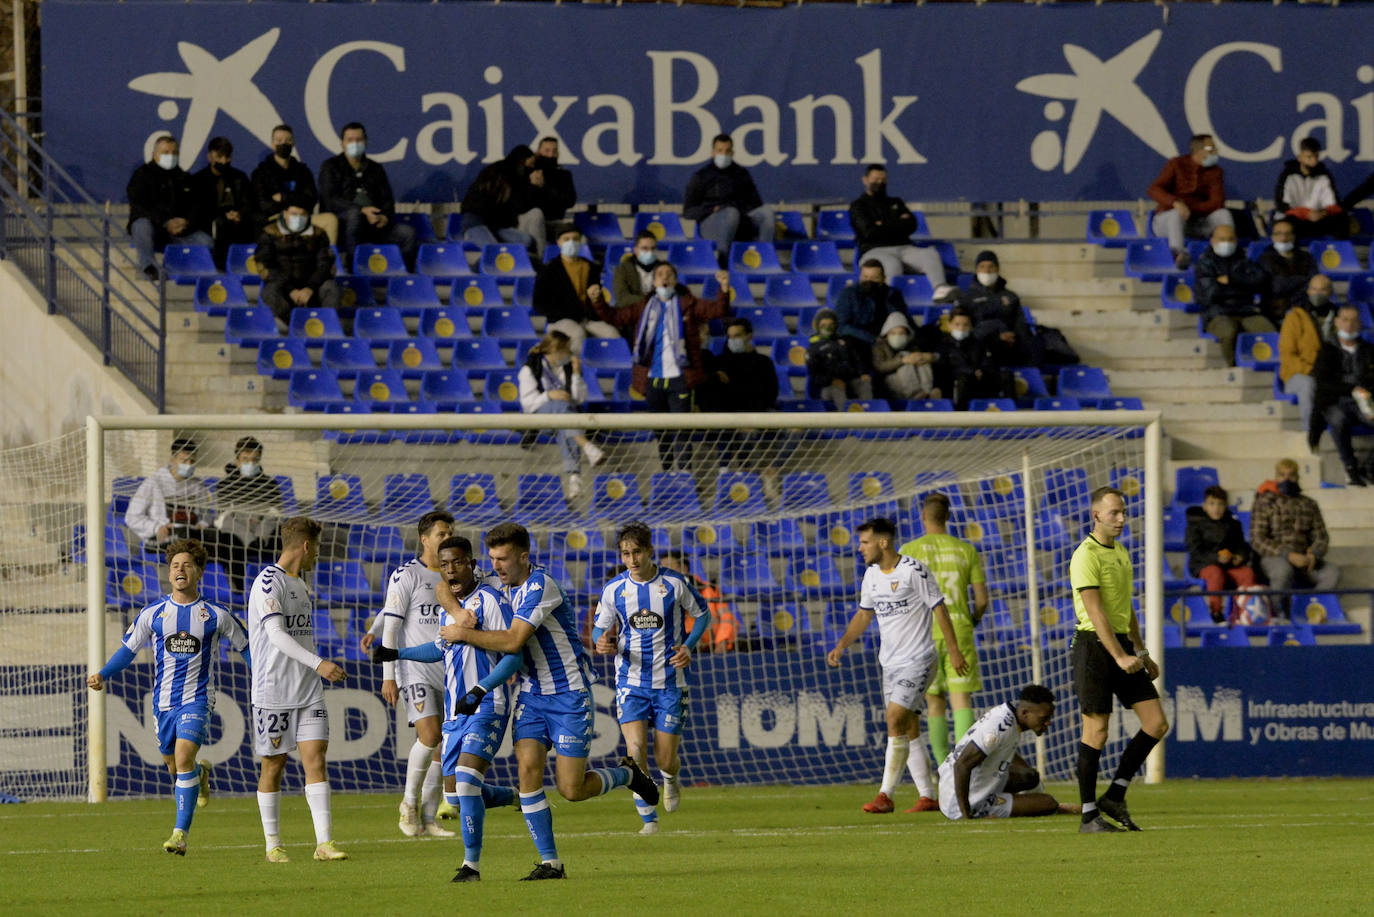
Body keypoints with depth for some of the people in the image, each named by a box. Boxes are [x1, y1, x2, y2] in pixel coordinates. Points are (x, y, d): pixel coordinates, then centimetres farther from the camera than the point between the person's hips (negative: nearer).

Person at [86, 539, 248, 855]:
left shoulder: (216, 616, -2)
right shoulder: (153, 613, 4)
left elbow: (245, 647, 8)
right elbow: (128, 649, 11)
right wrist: (102, 676, -3)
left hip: (197, 700, -4)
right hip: (164, 699, 4)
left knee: (183, 757, -22)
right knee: (175, 766, 11)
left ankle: (181, 833, -19)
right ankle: (201, 774, 49)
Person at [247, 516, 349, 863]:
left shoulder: (302, 587, 17)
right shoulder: (268, 583, -10)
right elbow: (276, 635, -21)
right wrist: (318, 663, -29)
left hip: (308, 691, 7)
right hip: (272, 689, -7)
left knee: (316, 758, -4)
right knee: (273, 765, 1)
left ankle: (324, 841, -9)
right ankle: (273, 844, 11)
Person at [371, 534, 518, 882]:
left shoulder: (490, 599, -10)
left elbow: (513, 654, -16)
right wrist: (397, 654, 27)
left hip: (486, 709, -8)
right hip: (455, 713, 8)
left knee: (466, 781, -21)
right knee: (456, 795, 6)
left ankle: (472, 864, -14)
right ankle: (518, 797, 32)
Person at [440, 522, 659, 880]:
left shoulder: (540, 586, -20)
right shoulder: (500, 587, 5)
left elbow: (513, 640, -28)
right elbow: (442, 588, 11)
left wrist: (463, 634, -21)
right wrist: (458, 612, -11)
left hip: (570, 694, -7)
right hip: (532, 693, 7)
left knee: (571, 790, -6)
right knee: (528, 768, -12)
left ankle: (628, 774, 25)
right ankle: (550, 861, -6)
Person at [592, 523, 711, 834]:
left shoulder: (675, 584, -6)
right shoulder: (614, 590, -2)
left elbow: (702, 614, 8)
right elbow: (600, 628, 9)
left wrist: (688, 646, -8)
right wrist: (602, 643, -15)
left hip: (669, 683, 0)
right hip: (631, 682, 0)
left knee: (665, 761, 2)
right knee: (636, 749, -19)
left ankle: (671, 778, 41)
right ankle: (648, 818, -7)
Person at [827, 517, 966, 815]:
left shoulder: (914, 571, -13)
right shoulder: (872, 575, 9)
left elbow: (939, 609, -9)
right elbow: (864, 614, 21)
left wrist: (954, 651, -9)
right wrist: (841, 645, 10)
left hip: (918, 661, -8)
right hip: (890, 664, 8)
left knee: (895, 719, -18)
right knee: (908, 731, 7)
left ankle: (886, 796, -19)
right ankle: (929, 797, 12)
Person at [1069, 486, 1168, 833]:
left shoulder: (1121, 553, 16)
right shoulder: (1086, 556, -12)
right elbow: (1095, 612, -19)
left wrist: (1142, 653, 24)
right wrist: (1120, 657, -25)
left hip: (1122, 643, 8)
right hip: (1094, 645, -8)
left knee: (1157, 723, 1)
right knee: (1096, 731, -6)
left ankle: (1115, 796, 10)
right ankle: (1089, 815, 1)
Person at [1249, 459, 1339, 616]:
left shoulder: (1309, 505, 17)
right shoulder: (1264, 503, 5)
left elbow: (1321, 537, 15)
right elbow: (1257, 540, -4)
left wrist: (1314, 554, -10)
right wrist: (1288, 555, -18)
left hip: (1303, 560, 4)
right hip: (1273, 558, -4)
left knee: (1332, 572, -26)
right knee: (1284, 570, -40)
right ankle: (1280, 613, -20)